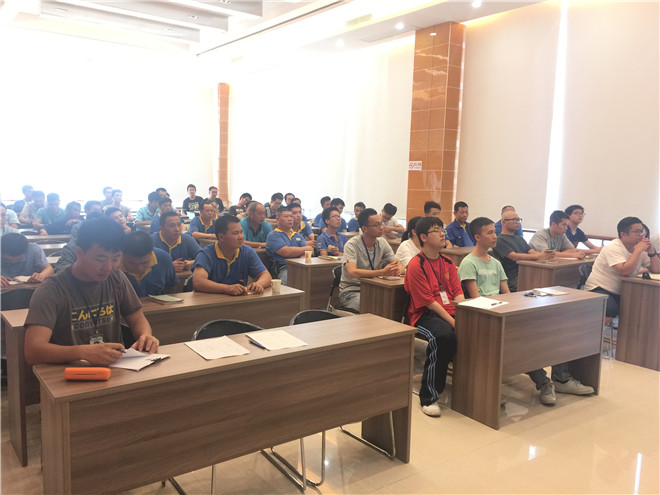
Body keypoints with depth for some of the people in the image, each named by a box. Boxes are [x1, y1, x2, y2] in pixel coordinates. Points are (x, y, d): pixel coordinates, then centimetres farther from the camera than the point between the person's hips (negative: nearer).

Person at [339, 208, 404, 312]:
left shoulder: (382, 243, 4)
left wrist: (397, 270, -24)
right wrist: (382, 272, -39)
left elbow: (401, 267, 3)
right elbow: (353, 273, -30)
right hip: (351, 291, -6)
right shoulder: (352, 245, -15)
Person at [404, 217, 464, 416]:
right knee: (444, 335, -36)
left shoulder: (448, 263, 16)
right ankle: (428, 397, -23)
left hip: (450, 313, 6)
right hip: (424, 315, -6)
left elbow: (458, 294, 10)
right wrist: (452, 322, -17)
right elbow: (429, 302, -12)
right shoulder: (416, 265, -6)